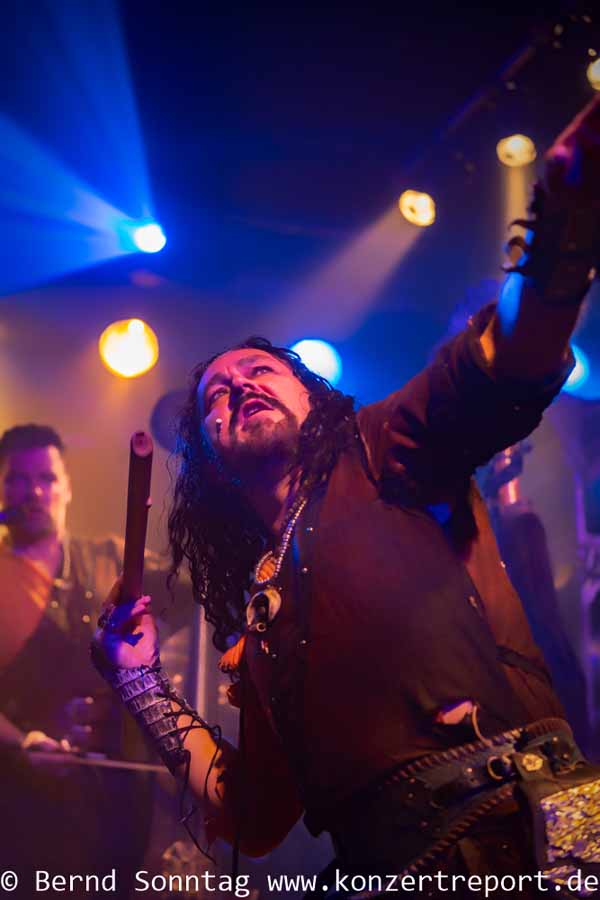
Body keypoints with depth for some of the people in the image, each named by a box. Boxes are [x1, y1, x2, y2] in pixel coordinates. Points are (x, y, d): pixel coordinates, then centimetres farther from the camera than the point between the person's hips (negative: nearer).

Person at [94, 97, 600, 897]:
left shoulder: (380, 454, 10)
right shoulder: (257, 609, 22)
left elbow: (506, 361, -10)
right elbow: (257, 818, 20)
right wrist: (143, 683, 19)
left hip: (523, 818, -3)